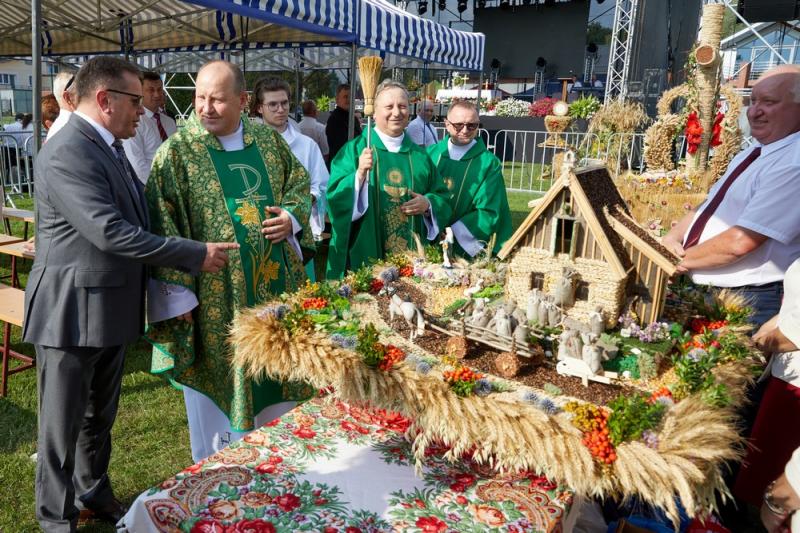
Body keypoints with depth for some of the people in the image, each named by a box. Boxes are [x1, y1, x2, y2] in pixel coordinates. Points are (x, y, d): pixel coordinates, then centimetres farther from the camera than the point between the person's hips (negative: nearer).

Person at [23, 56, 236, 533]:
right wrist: (197, 256, -23)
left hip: (111, 309, 9)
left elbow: (133, 221, 16)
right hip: (73, 313, -8)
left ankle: (95, 492, 42)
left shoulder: (111, 148, 10)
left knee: (100, 417, 23)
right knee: (63, 425, 9)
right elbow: (111, 232, -28)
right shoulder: (66, 154, -20)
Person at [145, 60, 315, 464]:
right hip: (215, 297, -4)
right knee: (221, 378, 8)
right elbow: (163, 226, -10)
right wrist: (179, 292, -14)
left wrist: (291, 216, -5)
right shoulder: (176, 152, -7)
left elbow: (300, 183, 17)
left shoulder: (269, 141, 5)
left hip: (275, 288, 5)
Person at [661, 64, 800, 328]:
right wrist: (674, 235, -2)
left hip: (748, 303, -8)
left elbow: (741, 242, -27)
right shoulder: (756, 151, 9)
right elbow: (712, 203, 15)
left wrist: (681, 260, -14)